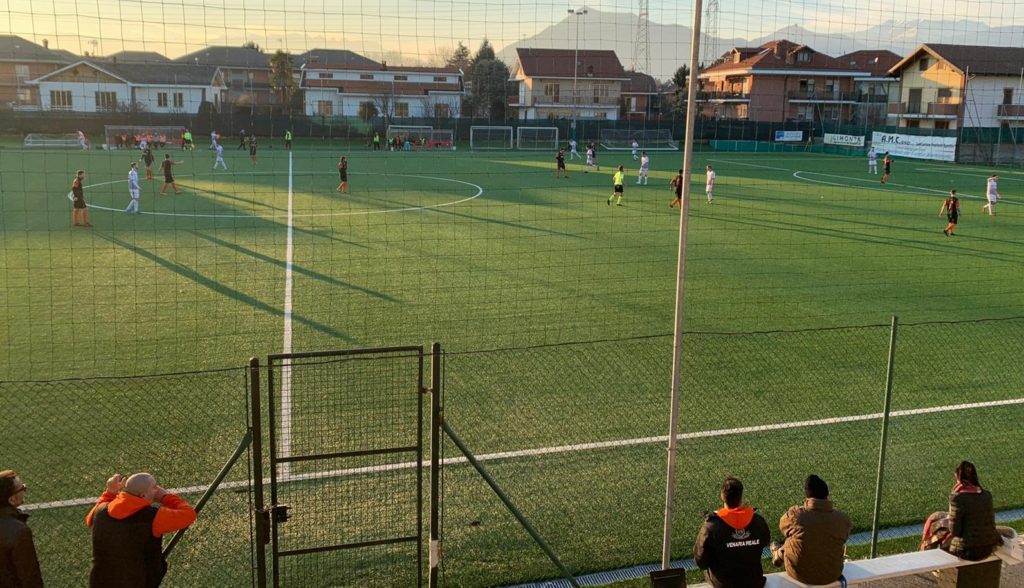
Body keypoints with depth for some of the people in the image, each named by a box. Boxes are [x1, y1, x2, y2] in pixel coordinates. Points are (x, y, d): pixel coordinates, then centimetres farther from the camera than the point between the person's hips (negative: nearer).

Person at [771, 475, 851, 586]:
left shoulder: (794, 514, -20)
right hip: (831, 575, 2)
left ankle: (779, 555, 59)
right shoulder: (843, 519, -15)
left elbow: (783, 526, 3)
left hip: (798, 573, -1)